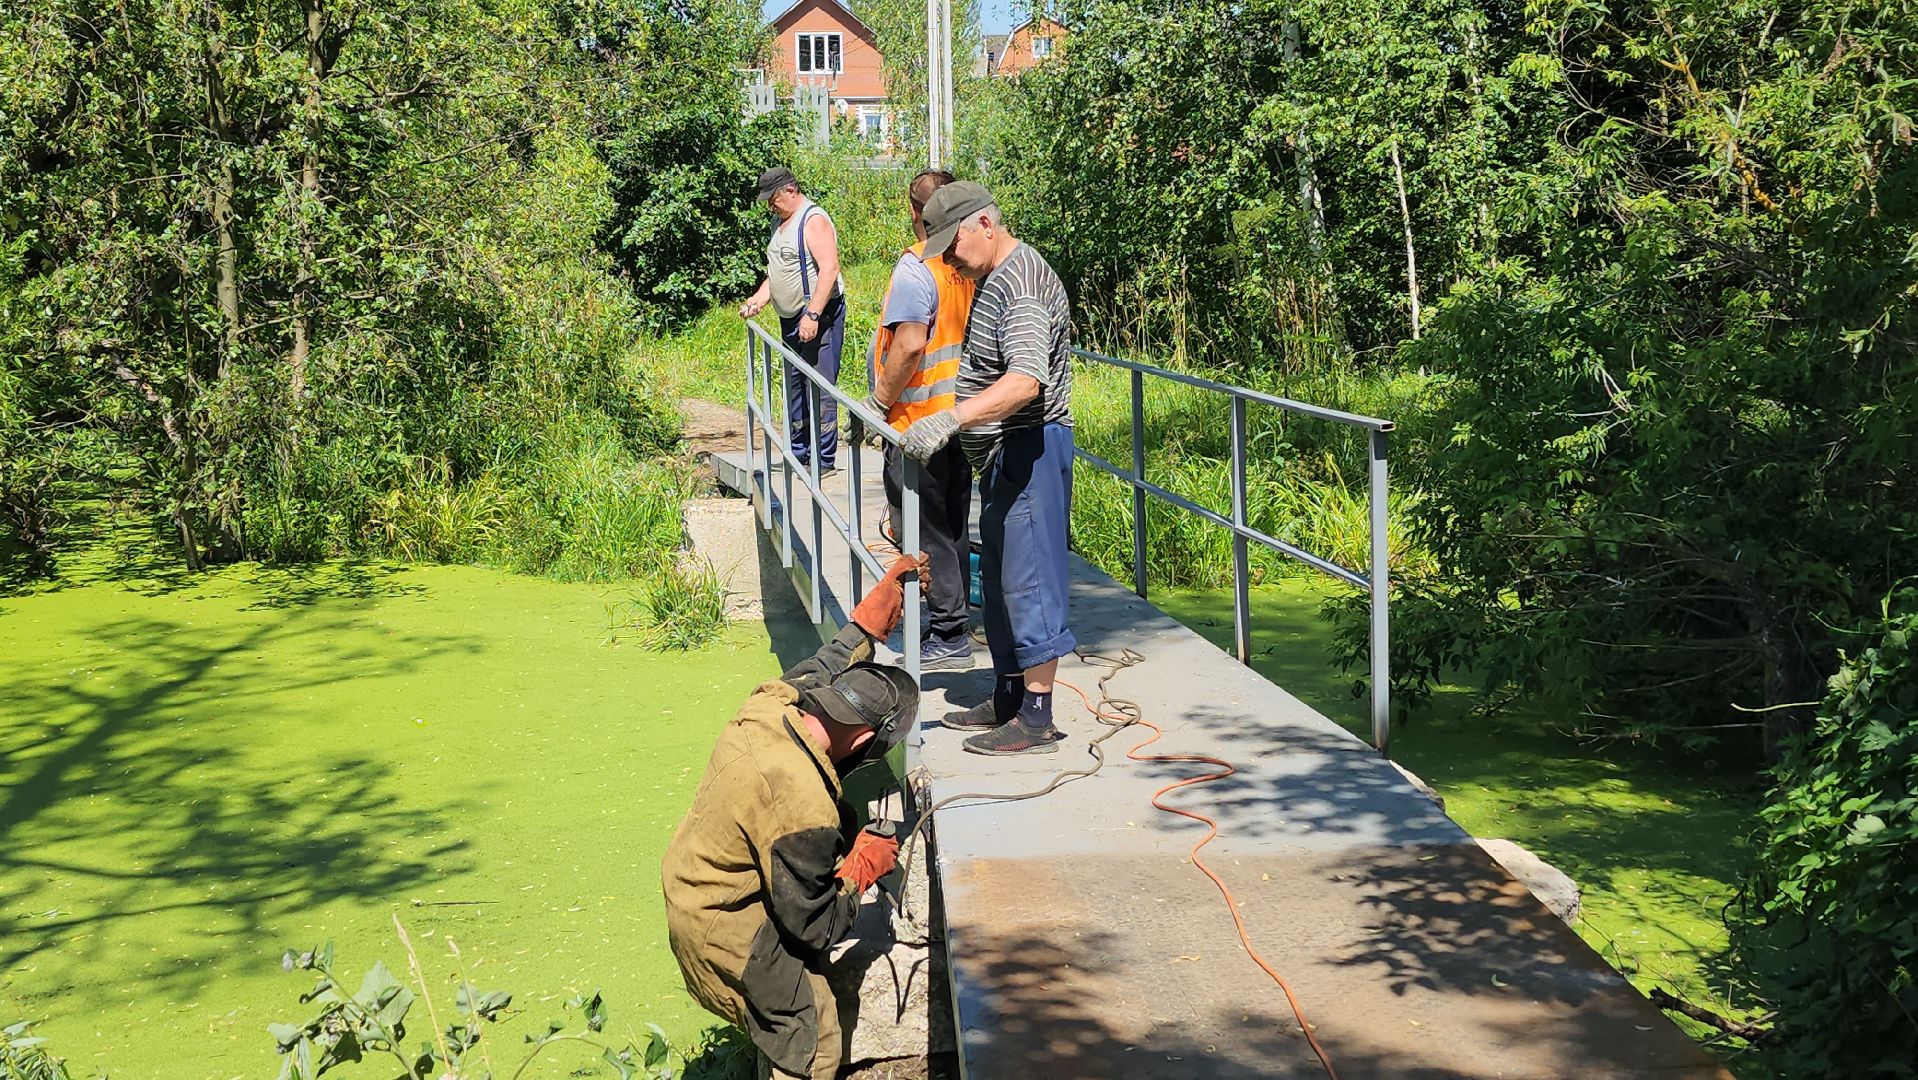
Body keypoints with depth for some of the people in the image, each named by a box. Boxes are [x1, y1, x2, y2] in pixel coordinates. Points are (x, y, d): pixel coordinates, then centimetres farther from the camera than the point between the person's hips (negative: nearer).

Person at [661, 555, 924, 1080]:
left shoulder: (771, 702, -15)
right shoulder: (801, 806, -36)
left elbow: (820, 667, 12)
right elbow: (811, 928, -24)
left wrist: (869, 622, 16)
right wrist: (862, 870, -10)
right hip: (726, 930, -9)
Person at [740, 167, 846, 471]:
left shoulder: (814, 220, -12)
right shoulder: (780, 222, 18)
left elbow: (829, 269, -22)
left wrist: (813, 315, -27)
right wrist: (758, 299, 8)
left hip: (818, 318, -10)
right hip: (791, 320, 10)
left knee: (819, 389, -10)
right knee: (794, 386, 14)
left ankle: (824, 460, -8)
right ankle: (799, 454, 23)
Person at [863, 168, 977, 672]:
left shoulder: (915, 268, -18)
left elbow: (909, 346, -26)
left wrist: (880, 401, -14)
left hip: (918, 420, -8)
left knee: (927, 533, -1)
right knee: (953, 526, 17)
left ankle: (950, 637, 2)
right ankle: (953, 620, 27)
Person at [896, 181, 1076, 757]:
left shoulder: (1022, 284, -19)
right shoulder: (994, 278, 15)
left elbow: (1026, 381, -33)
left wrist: (949, 419, -41)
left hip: (1031, 446, -11)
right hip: (1004, 451, 11)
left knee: (1028, 579, -8)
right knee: (999, 579, 16)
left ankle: (1036, 720, -5)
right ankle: (1008, 698, 26)